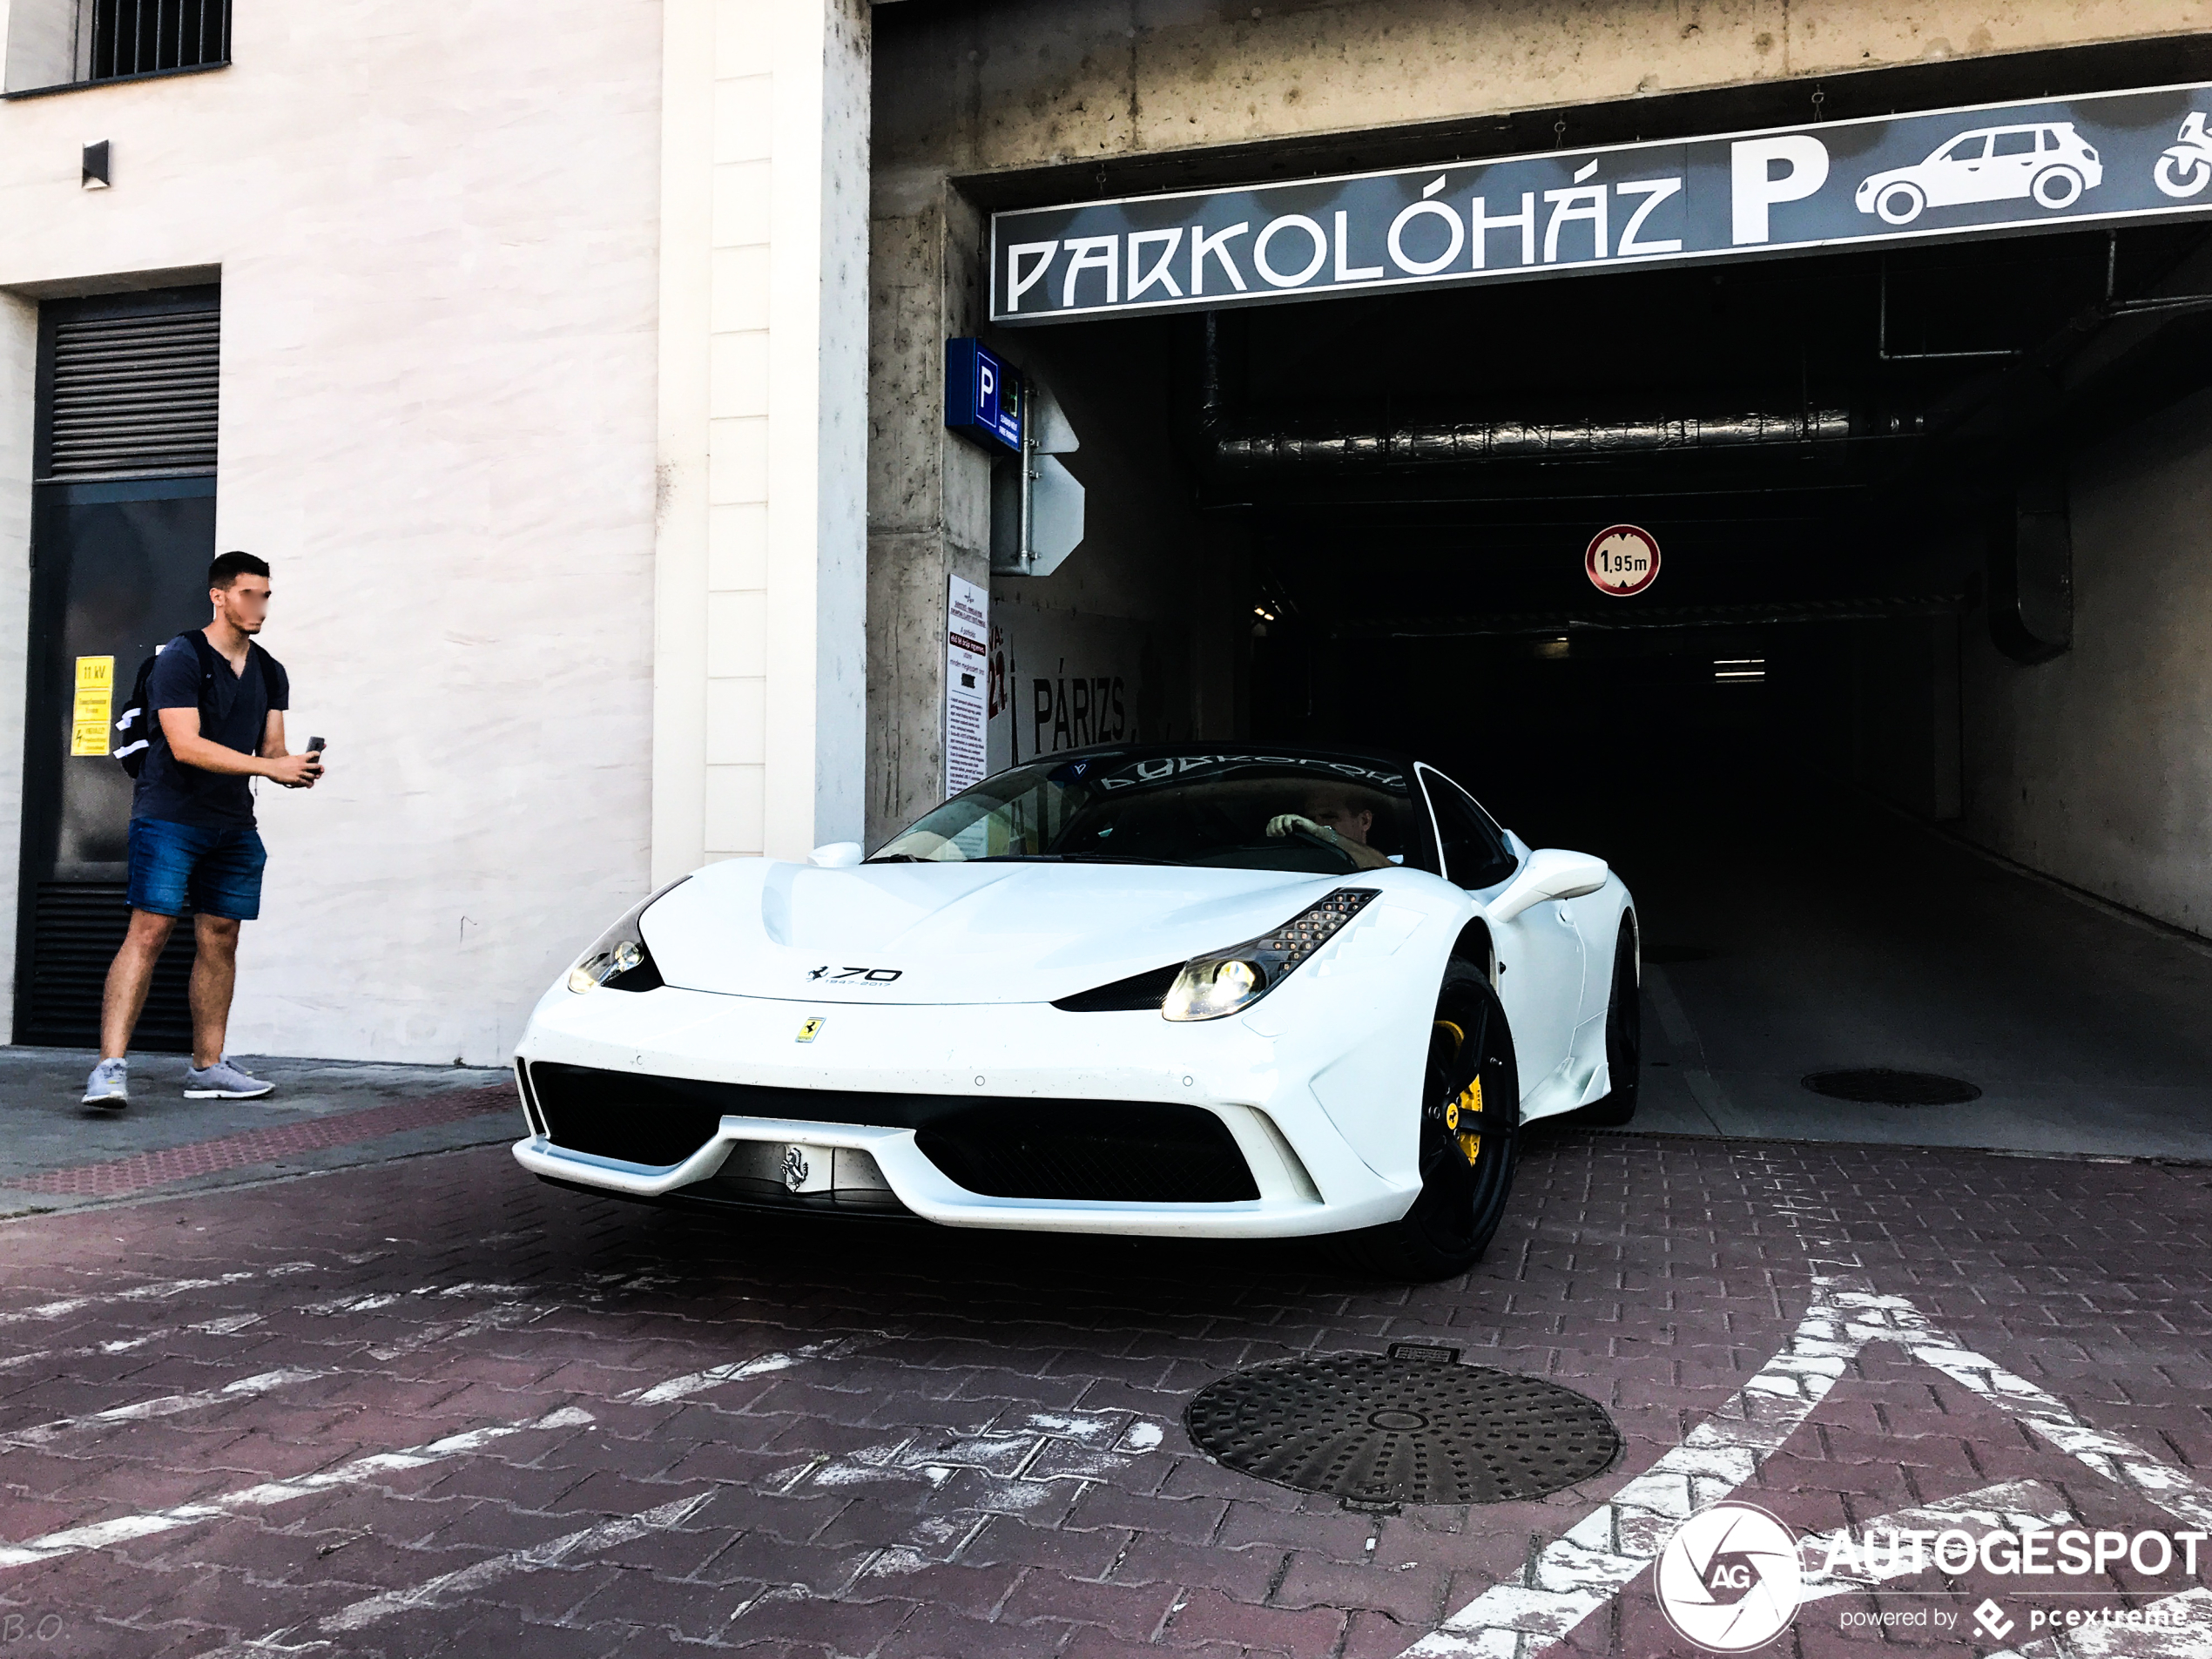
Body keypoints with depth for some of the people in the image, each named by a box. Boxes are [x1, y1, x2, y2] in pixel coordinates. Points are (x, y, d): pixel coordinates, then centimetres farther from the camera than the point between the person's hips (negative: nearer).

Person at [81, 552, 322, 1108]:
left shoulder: (270, 673, 12)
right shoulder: (180, 658, -9)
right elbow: (186, 745, -18)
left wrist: (293, 768, -13)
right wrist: (270, 765, -23)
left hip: (233, 826, 6)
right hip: (169, 817, -6)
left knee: (220, 939, 7)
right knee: (149, 932, -12)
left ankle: (207, 1066, 14)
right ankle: (111, 1067, -12)